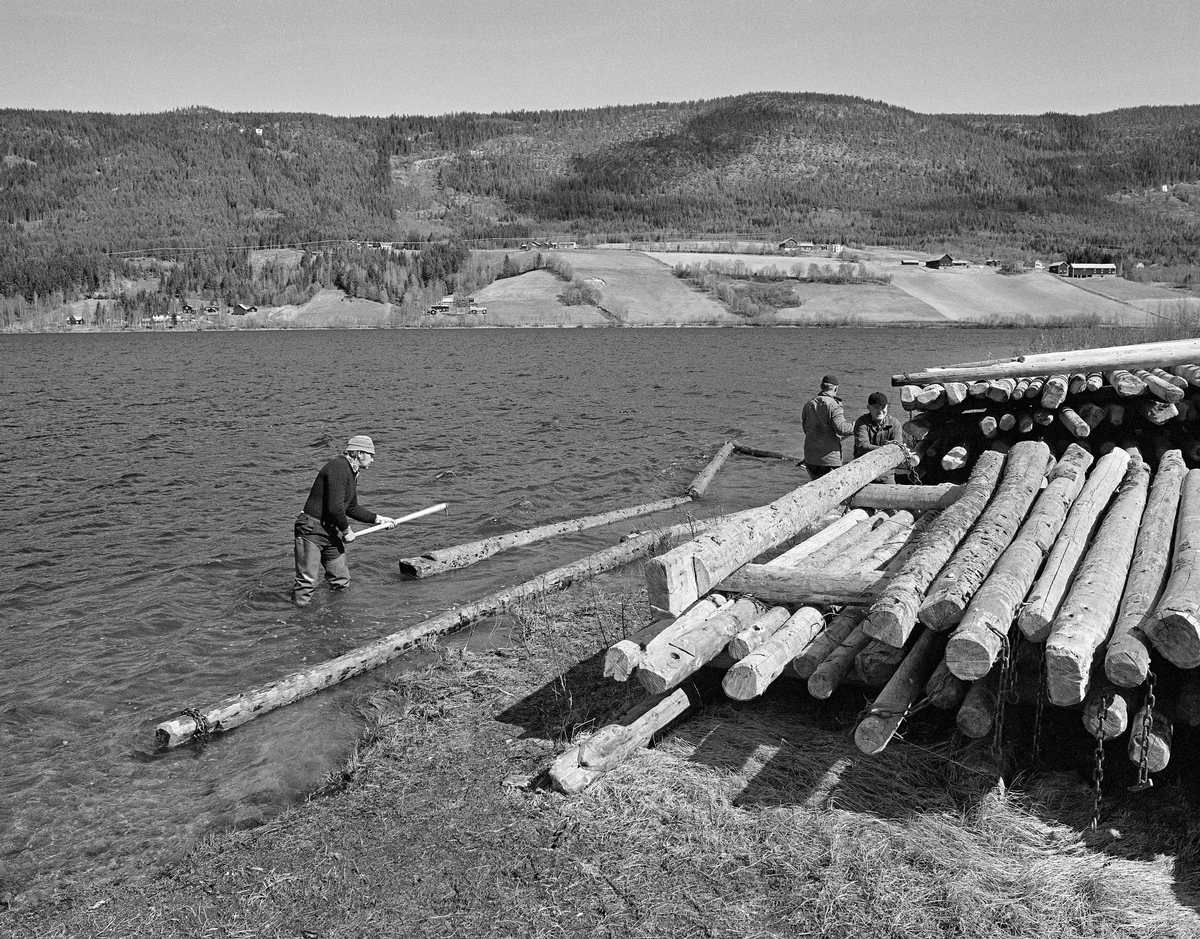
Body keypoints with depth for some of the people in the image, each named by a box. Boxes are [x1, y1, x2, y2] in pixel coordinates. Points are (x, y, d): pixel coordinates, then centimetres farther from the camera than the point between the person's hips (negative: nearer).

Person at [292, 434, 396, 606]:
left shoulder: (352, 473, 14)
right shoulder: (338, 467, -18)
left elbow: (352, 508, 24)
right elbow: (335, 507, -24)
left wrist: (378, 519, 20)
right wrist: (346, 530, -10)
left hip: (332, 532, 10)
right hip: (312, 530, -10)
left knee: (342, 582, 10)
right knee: (307, 582, -11)